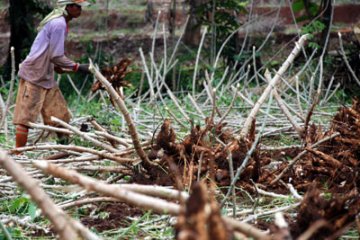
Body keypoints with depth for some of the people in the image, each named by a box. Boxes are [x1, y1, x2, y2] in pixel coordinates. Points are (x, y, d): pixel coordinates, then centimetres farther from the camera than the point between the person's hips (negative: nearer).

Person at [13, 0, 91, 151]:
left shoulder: (59, 21, 13)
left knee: (61, 115, 10)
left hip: (46, 77, 10)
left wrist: (55, 66, 8)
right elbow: (56, 56, -20)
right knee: (25, 119, -6)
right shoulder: (59, 24, -18)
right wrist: (77, 67, -13)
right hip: (33, 76, -10)